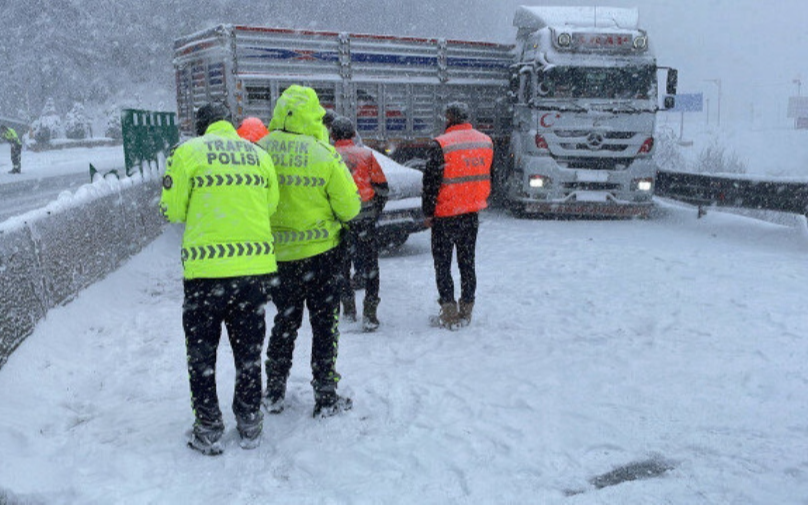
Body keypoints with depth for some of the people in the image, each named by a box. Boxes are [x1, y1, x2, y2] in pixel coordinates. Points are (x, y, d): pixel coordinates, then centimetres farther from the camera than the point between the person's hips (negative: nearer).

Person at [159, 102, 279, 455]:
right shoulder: (259, 155, 7)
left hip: (206, 267, -3)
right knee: (249, 350, 16)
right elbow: (271, 207, 9)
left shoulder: (188, 152, -3)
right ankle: (249, 424, 27)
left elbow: (173, 211, -1)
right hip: (255, 265, 3)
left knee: (202, 353, 12)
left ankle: (208, 429, 18)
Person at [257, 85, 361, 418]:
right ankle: (326, 397, 16)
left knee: (285, 320, 19)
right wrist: (336, 217, 12)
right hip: (320, 253, -3)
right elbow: (350, 208, -9)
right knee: (325, 323, 10)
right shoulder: (325, 155, -14)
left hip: (276, 254, 4)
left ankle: (273, 394, 26)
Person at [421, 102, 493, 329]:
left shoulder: (441, 145, -15)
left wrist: (428, 213, -4)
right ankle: (466, 310, 19)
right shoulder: (486, 142, 4)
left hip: (445, 216, -5)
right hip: (472, 215, 5)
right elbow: (490, 178, 14)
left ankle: (449, 312, 4)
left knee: (442, 264, 5)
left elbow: (431, 182, -13)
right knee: (467, 262, 14)